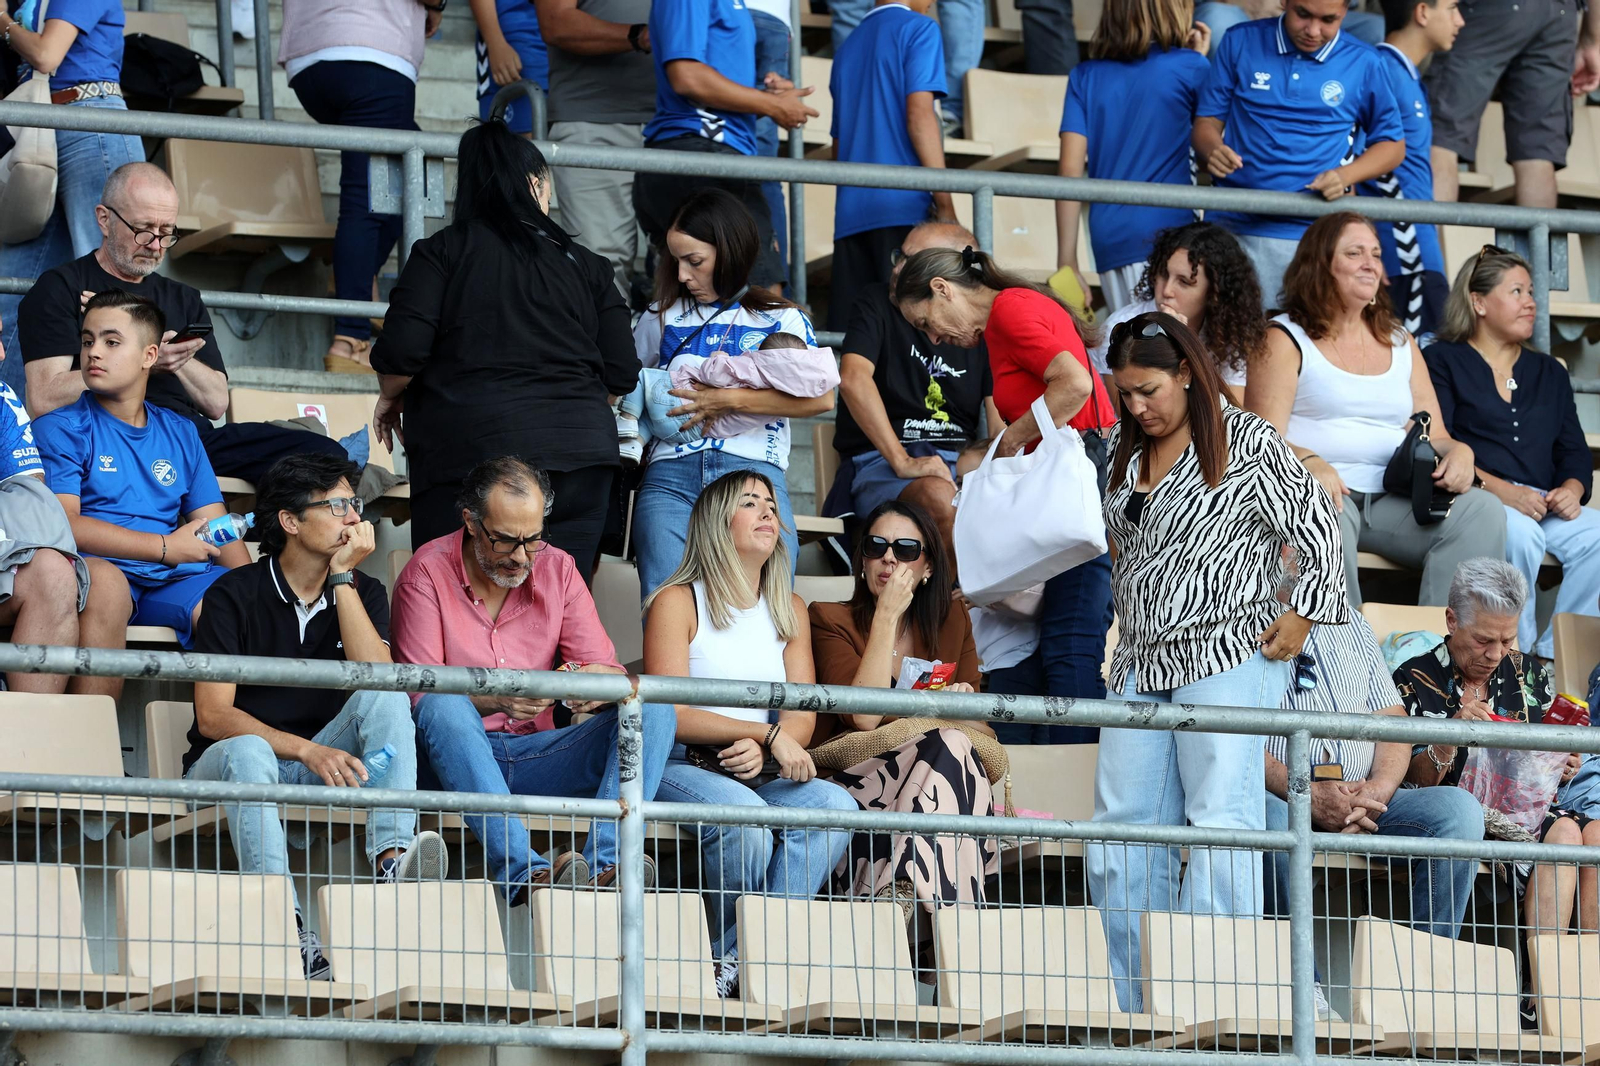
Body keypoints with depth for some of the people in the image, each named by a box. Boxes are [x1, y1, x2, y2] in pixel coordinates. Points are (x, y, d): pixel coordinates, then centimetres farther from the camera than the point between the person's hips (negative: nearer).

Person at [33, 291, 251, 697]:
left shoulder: (179, 434, 24)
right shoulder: (61, 429, 8)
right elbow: (64, 523, -6)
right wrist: (166, 547, -8)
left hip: (174, 583, 4)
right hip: (103, 569, -4)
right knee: (103, 580, -39)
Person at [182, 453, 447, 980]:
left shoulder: (363, 593, 6)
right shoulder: (235, 595, -7)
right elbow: (213, 716, -15)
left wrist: (342, 579, -14)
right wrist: (306, 751, -27)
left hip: (321, 761, 4)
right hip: (228, 765, -4)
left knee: (386, 698, -21)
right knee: (248, 750, -38)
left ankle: (391, 856, -42)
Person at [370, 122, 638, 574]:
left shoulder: (440, 253, 3)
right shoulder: (585, 265, 12)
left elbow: (401, 351, -7)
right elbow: (622, 374, 9)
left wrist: (391, 398, 15)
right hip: (580, 448, 3)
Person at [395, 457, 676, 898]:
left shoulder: (558, 569, 8)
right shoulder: (427, 574, -4)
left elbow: (610, 674, 2)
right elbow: (420, 691, -14)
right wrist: (496, 698, -33)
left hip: (538, 754, 4)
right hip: (461, 760, -4)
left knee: (653, 710, -17)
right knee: (445, 708, -37)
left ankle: (603, 865, -39)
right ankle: (519, 870, -51)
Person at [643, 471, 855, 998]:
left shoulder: (789, 611, 17)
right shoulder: (677, 603, -1)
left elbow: (802, 716, 8)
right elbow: (670, 713, -11)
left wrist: (762, 751, -15)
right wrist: (767, 733, -15)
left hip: (760, 775, 5)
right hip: (682, 768, -5)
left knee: (835, 805, -25)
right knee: (744, 815, -36)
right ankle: (726, 959, -18)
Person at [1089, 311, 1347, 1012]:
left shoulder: (1246, 443, -3)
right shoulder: (1126, 449, 16)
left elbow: (1317, 525, -1)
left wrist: (1300, 614, -6)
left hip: (1228, 656, -7)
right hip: (1142, 661, 7)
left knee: (1220, 823, -14)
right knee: (1122, 833, 1)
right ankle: (1142, 1013, 5)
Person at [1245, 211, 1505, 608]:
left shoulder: (1399, 344, 26)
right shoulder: (1285, 340, 9)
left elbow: (1434, 436, 22)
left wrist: (1458, 452, -4)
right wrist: (1308, 463, -24)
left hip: (1392, 501, 5)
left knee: (1481, 509, -22)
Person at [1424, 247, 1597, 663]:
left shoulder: (1549, 373, 26)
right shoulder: (1443, 362, 8)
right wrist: (1501, 489, -19)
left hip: (1541, 503, 5)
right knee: (1521, 533, -38)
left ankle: (1554, 655, -22)